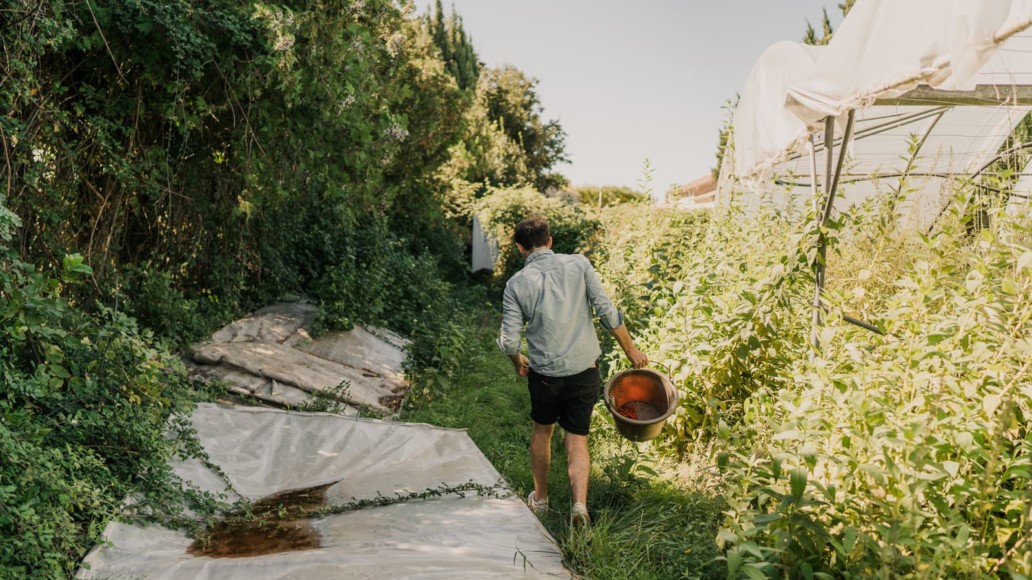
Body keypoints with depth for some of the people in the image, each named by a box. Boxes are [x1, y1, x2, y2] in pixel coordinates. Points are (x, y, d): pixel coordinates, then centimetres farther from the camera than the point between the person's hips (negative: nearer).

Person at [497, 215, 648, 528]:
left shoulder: (516, 284, -6)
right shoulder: (578, 264, -5)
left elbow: (509, 341, -7)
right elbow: (607, 311, -6)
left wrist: (518, 362, 15)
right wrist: (631, 350, 5)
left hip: (543, 373, 0)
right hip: (584, 370, 0)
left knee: (542, 431, 23)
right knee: (577, 439, 12)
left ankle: (540, 498, 36)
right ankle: (579, 503, -6)